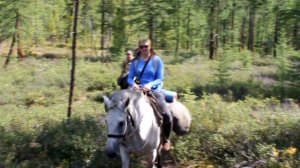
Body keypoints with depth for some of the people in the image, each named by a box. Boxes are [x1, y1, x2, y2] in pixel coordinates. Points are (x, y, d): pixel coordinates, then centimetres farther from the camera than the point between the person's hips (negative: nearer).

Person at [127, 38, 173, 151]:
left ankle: (166, 139, 9)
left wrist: (150, 85, -27)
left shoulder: (157, 60, -3)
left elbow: (160, 79, -8)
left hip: (154, 91, -2)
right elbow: (130, 78, 2)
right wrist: (133, 84, -21)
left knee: (167, 116, -17)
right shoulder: (135, 61, 4)